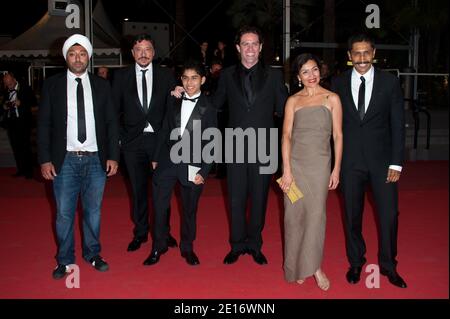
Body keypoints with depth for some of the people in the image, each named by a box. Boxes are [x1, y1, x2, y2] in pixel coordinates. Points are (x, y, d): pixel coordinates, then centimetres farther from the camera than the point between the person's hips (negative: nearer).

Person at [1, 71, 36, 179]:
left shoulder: (25, 88, -1)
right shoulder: (6, 91, 13)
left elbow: (34, 102, -5)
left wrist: (21, 103, -17)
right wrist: (4, 107, 1)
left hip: (23, 121, -5)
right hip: (10, 122, 5)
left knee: (25, 146, -5)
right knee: (15, 147, 6)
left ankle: (28, 171, 3)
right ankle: (21, 169, 15)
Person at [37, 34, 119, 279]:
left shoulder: (101, 86, 6)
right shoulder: (52, 85, 2)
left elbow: (111, 123, 6)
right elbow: (43, 124, 1)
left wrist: (113, 156, 0)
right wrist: (45, 160, -5)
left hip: (96, 159, 1)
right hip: (65, 160, -1)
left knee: (93, 210, 12)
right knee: (64, 213, 5)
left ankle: (92, 253, 30)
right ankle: (65, 260, 22)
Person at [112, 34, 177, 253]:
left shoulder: (166, 76, 4)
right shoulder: (121, 76, 5)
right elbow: (114, 109, 5)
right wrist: (118, 136, -1)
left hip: (159, 138, 0)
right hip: (132, 140, 1)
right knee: (138, 189, 9)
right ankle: (140, 232, 23)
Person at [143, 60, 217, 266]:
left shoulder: (208, 108, -4)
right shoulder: (174, 102, 6)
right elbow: (164, 131, 11)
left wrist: (204, 171, -9)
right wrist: (156, 158, 9)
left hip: (191, 165, -2)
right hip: (167, 161, 3)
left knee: (189, 209, 10)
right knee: (159, 206, 4)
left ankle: (187, 248, 29)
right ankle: (158, 247, 23)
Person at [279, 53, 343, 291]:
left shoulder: (332, 99, 2)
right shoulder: (293, 101, 5)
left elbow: (338, 136, 3)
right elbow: (286, 135, 0)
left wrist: (336, 169, -1)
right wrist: (286, 170, -8)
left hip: (320, 164, -1)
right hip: (295, 163, 1)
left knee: (316, 213, -2)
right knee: (294, 214, 5)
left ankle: (314, 266, 13)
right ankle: (296, 266, 20)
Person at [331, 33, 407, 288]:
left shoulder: (390, 82, 0)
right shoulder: (339, 83, 2)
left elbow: (398, 124, -1)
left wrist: (396, 163, -6)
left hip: (382, 160, 0)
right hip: (350, 160, 1)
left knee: (389, 214, 2)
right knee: (352, 215, 10)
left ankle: (388, 265, 22)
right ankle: (356, 262, 29)